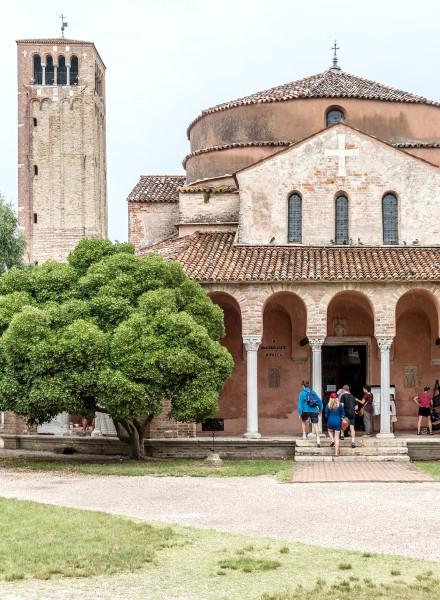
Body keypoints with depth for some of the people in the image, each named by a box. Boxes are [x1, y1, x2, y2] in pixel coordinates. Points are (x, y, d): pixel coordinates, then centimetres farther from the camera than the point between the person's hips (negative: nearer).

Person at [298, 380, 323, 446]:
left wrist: (299, 414, -6)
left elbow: (300, 404, -5)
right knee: (315, 424, -2)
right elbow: (320, 401, 18)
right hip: (314, 411, 2)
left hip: (306, 411, -2)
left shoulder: (302, 393, 1)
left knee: (303, 421, 25)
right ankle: (318, 439, -14)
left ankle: (304, 435, 17)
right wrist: (320, 410, 32)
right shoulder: (313, 393, 14)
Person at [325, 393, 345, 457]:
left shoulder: (328, 405, -5)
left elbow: (326, 415, -1)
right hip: (338, 421, 0)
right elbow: (343, 414, 1)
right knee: (337, 437, 5)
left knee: (330, 431, 34)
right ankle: (336, 452, 1)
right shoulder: (340, 405, -5)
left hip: (330, 421, 0)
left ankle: (332, 440, 8)